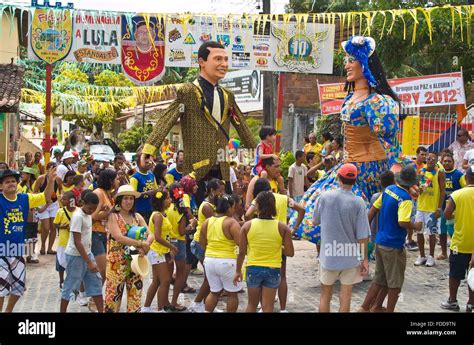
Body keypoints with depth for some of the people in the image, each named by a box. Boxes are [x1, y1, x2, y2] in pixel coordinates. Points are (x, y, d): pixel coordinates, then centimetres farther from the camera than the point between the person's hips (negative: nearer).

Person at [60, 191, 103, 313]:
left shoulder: (88, 215, 4)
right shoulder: (78, 216, -21)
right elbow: (77, 242, -23)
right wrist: (89, 262, -24)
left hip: (87, 253, 8)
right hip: (75, 256, -8)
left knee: (95, 282, 7)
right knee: (70, 285, 2)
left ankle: (101, 311, 11)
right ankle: (62, 311, 14)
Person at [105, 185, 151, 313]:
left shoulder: (137, 217, 9)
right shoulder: (113, 216, -7)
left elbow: (150, 235, 0)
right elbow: (118, 237, -21)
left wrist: (146, 244, -22)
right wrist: (141, 243, -24)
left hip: (135, 262, 5)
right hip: (117, 262, -5)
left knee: (135, 295, 9)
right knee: (114, 294, 1)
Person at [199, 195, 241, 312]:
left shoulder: (207, 222, 6)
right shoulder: (231, 222, -13)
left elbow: (202, 243, 12)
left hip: (209, 260, 6)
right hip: (227, 262, -6)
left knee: (214, 292, 18)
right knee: (232, 293, 9)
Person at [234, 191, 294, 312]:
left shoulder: (247, 226, -7)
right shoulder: (282, 227, -7)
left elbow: (241, 252, -3)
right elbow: (290, 252, -7)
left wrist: (238, 271, 9)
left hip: (253, 269, 1)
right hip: (273, 270, 0)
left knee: (252, 304, 19)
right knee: (268, 307, 8)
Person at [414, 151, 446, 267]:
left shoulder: (440, 173, -7)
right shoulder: (421, 171, 7)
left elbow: (443, 191, -9)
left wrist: (439, 208, -14)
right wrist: (419, 189, -10)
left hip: (433, 208, -5)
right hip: (421, 206, 5)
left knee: (432, 233, 3)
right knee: (419, 232, 8)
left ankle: (431, 257, 15)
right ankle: (422, 256, 20)